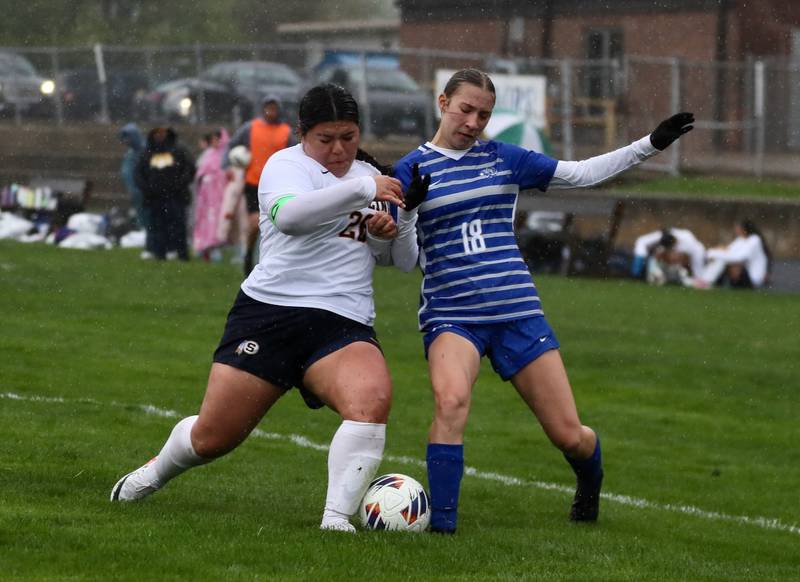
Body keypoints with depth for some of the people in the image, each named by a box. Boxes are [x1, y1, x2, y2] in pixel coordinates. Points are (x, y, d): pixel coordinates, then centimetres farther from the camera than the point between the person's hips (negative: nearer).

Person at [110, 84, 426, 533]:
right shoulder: (287, 165, -1)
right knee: (213, 438, 3)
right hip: (271, 312, -4)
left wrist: (401, 223, 2)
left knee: (373, 400, -30)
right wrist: (363, 189, -32)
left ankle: (337, 517, -29)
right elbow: (289, 214, -27)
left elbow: (404, 261, 24)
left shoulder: (369, 176, 18)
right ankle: (156, 472, 37)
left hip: (344, 325, 4)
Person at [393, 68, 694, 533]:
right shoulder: (412, 169, 2)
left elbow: (582, 173, 14)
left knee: (569, 435, 3)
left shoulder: (505, 159, 7)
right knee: (451, 400, -34)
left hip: (518, 311, 2)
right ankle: (441, 523, -26)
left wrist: (653, 144, 10)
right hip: (450, 315, -2)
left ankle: (590, 481, 39)